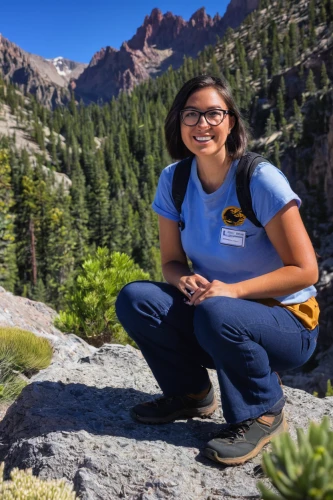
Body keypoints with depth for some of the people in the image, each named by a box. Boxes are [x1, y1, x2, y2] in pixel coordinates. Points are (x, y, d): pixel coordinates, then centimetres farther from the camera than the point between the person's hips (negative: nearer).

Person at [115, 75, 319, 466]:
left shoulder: (260, 179, -19)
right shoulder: (173, 180, -4)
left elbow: (304, 271, -17)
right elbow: (171, 261, 4)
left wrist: (232, 289, -29)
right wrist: (185, 280, -20)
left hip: (286, 323, -4)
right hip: (208, 313, 5)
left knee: (215, 314, -36)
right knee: (134, 299, -17)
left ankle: (263, 415, -5)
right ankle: (192, 393, 7)